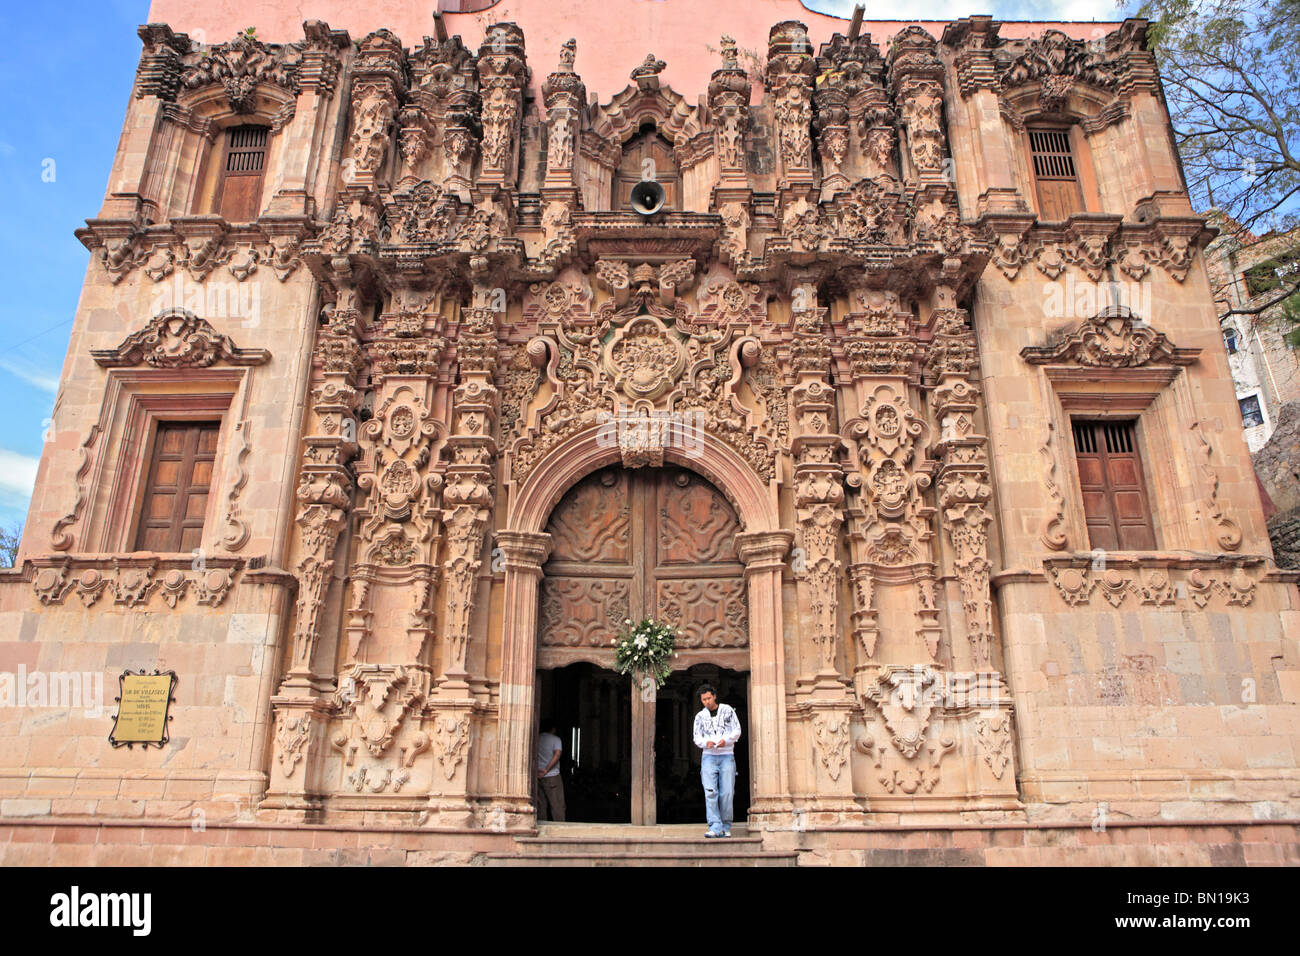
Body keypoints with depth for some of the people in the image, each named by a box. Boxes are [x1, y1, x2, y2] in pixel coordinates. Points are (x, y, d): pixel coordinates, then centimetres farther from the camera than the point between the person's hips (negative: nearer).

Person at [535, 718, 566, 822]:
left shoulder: (536, 738, 9)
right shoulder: (555, 739, -1)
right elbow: (557, 754, -14)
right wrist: (546, 770, -15)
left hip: (537, 776, 4)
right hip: (552, 776, -4)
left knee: (540, 805, 8)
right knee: (557, 805, -1)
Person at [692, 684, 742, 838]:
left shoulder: (728, 710, 7)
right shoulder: (700, 716, 11)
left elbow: (737, 730, 5)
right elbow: (697, 738, 9)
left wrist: (725, 740, -14)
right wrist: (706, 743, -13)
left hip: (727, 756, -1)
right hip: (709, 756, 1)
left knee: (727, 793, -4)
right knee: (710, 792, -11)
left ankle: (726, 827, 7)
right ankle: (715, 827, -13)